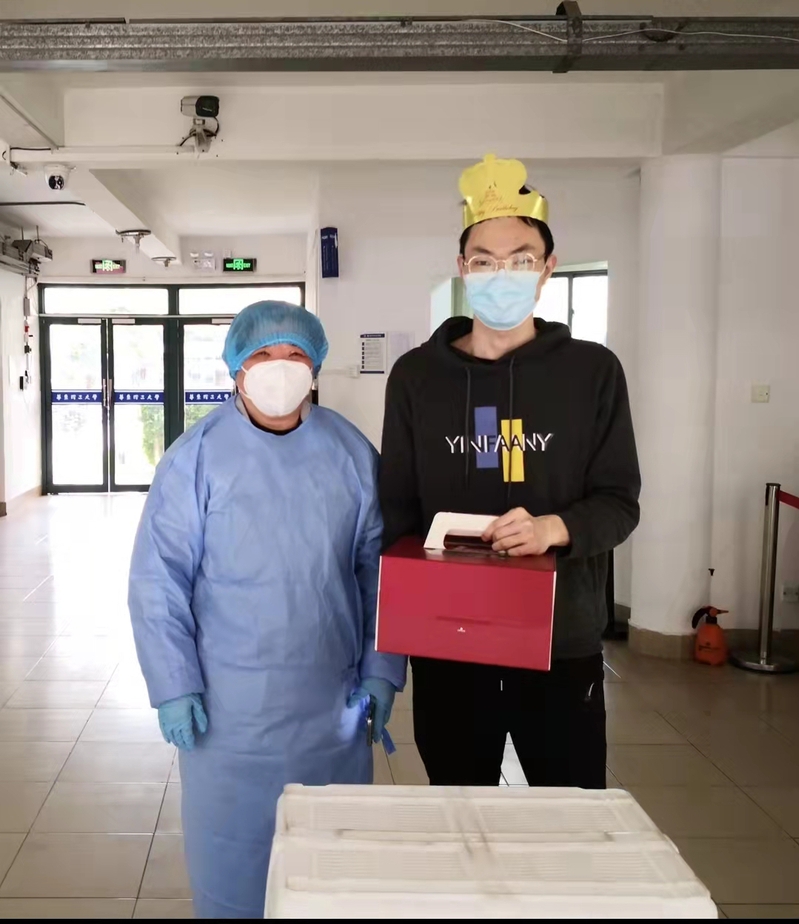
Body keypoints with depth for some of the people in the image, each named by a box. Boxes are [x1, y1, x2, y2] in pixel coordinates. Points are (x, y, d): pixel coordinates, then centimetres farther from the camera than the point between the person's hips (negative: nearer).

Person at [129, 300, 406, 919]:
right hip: (228, 701, -2)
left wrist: (382, 672, 2)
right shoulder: (197, 456, -8)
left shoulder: (352, 453, 0)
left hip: (333, 701, 2)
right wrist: (174, 685, -10)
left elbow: (379, 570, 4)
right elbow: (158, 579, -7)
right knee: (231, 843, 11)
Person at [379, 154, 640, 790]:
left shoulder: (592, 370, -1)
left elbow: (620, 503, -2)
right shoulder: (416, 375, 4)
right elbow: (397, 507, 6)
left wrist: (554, 528, -23)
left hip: (562, 642, -1)